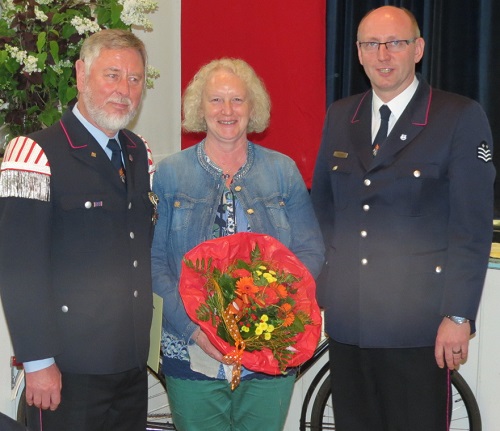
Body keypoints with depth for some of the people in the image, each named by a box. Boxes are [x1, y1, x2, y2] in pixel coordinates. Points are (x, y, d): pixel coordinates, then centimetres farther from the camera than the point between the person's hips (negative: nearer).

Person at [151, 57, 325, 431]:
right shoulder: (170, 173, 3)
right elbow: (155, 260, -1)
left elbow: (311, 251, 4)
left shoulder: (283, 170, 6)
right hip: (193, 355, -1)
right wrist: (193, 326, -15)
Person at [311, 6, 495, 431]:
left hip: (419, 325, -4)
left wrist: (458, 316, -13)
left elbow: (473, 226, -9)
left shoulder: (461, 117, -6)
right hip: (347, 320, 5)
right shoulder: (339, 116, 10)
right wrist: (325, 283, 10)